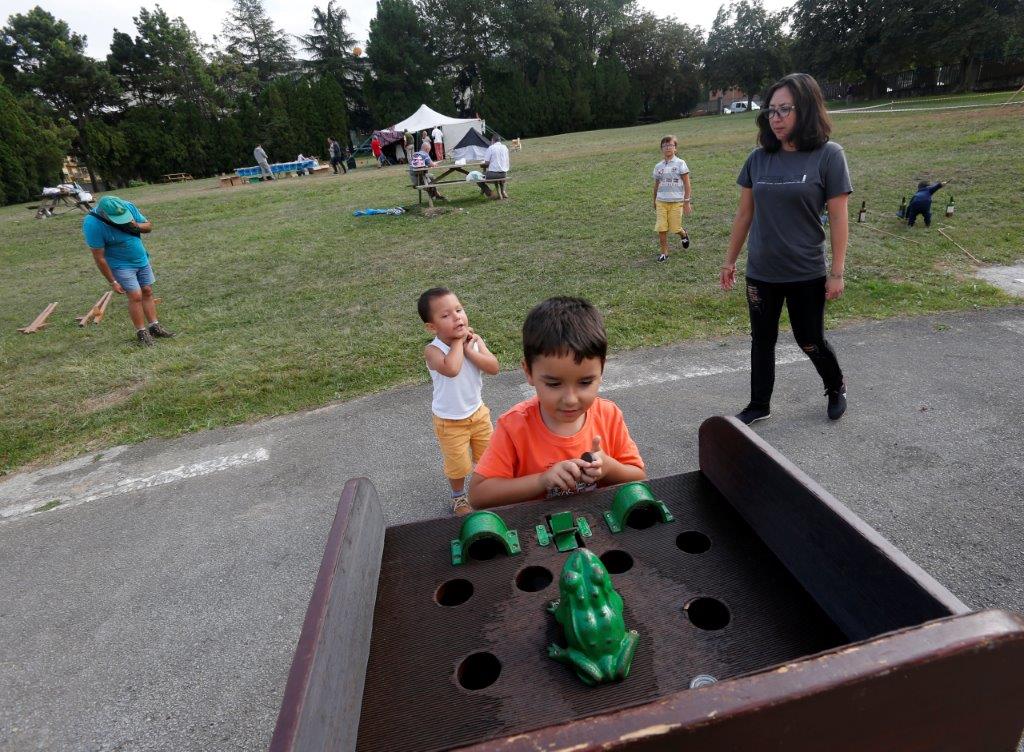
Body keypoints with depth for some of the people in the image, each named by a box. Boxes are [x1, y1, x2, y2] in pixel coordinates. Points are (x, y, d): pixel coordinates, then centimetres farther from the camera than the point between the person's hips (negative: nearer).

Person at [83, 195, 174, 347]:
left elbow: (149, 226, 1)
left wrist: (136, 226, -22)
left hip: (142, 259, 5)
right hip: (121, 265, -5)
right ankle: (141, 332, 3)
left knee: (148, 292, 8)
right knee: (136, 296, -9)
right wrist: (113, 282, -17)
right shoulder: (93, 225, -27)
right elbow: (99, 258, -21)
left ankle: (154, 326, 18)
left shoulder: (128, 206, -14)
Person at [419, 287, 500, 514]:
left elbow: (493, 367, -20)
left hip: (478, 411, 5)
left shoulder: (474, 340, -11)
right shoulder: (433, 350, -26)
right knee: (457, 464, 15)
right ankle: (458, 497, 43)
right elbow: (451, 369, -46)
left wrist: (469, 350, -29)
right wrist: (458, 341, -32)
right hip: (450, 421, -4)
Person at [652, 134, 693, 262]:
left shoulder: (680, 164, -2)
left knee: (675, 228, 1)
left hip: (676, 201, -3)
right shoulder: (658, 166, 8)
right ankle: (664, 252, 7)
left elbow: (686, 184, -2)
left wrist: (687, 201, -7)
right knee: (661, 229, -6)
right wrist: (654, 202, 22)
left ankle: (683, 235, 36)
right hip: (661, 201, 3)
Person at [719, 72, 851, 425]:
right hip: (760, 273, 3)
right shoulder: (758, 159, 1)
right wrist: (729, 261, 9)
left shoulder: (828, 155, -8)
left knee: (810, 341, 11)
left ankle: (836, 387, 41)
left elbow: (838, 218, -8)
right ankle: (759, 405, 28)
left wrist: (837, 273, -10)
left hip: (806, 275, -3)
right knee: (762, 340, 12)